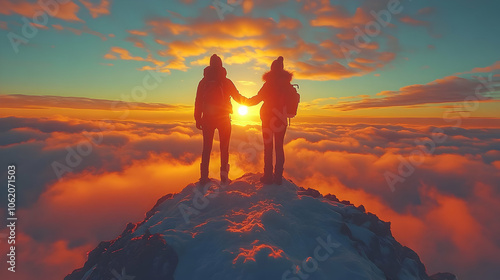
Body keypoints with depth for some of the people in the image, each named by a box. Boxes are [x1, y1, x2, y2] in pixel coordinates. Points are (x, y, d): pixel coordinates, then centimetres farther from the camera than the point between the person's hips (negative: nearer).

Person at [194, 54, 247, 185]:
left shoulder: (203, 82, 4)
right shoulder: (226, 82, -1)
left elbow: (198, 102, 2)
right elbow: (237, 97, 7)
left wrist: (198, 119, 7)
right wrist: (246, 100, 27)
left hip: (208, 119, 2)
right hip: (224, 118, -1)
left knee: (206, 147, 7)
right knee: (224, 148, 6)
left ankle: (204, 176, 6)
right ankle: (224, 176, 6)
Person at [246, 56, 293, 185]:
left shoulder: (270, 84, -11)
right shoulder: (287, 85, 4)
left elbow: (258, 98, -10)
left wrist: (247, 102, 6)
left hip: (268, 118, -4)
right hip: (281, 119, 4)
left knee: (268, 147, 3)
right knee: (279, 147, 9)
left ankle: (268, 176, 5)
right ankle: (278, 177, 11)